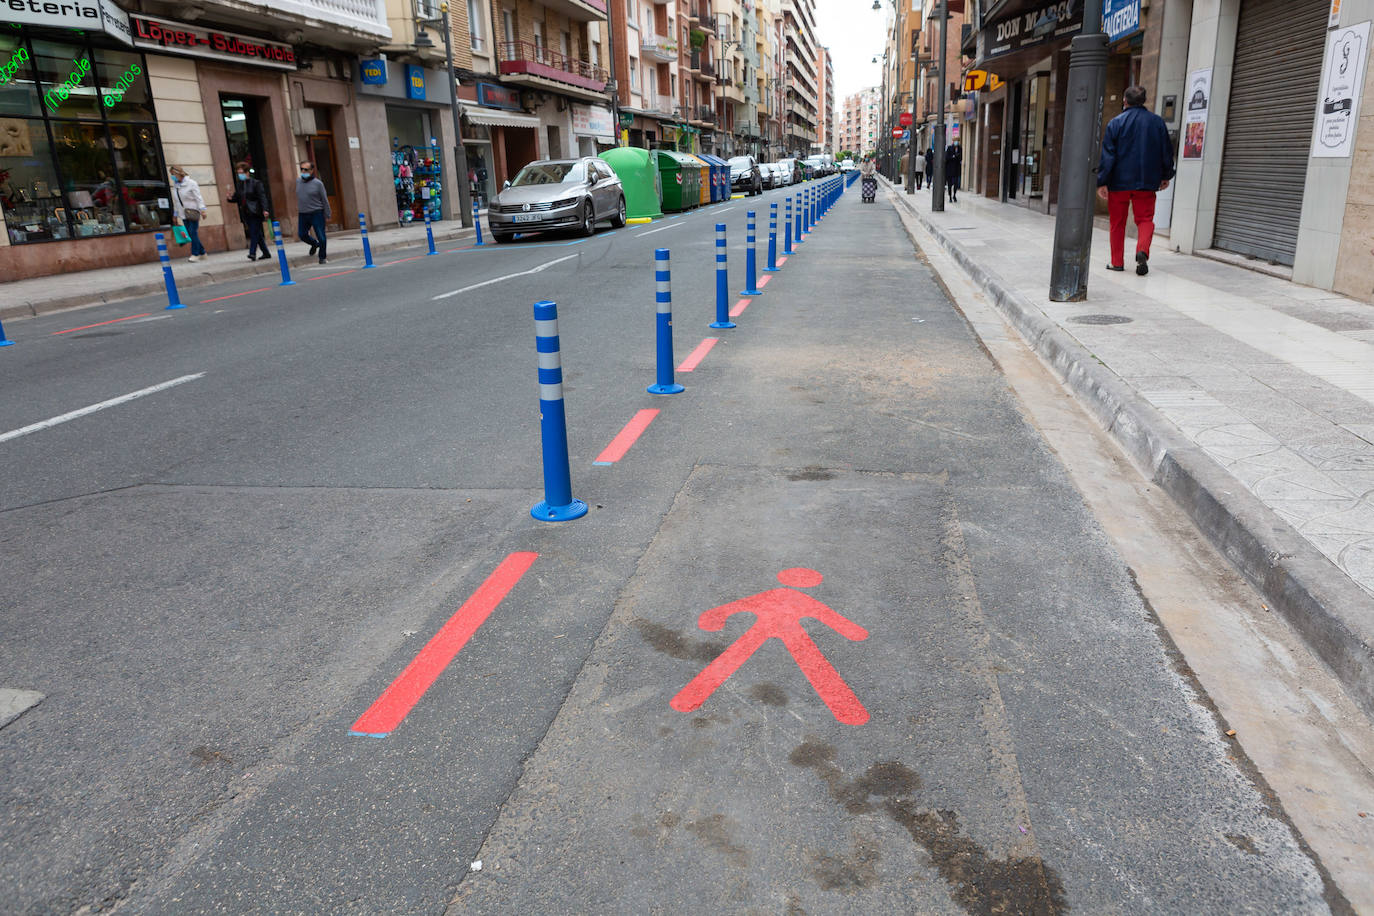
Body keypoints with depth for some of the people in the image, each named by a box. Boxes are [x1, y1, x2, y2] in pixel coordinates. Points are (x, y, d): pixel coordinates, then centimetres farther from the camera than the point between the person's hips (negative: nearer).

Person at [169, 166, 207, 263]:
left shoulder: (191, 183, -5)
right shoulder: (175, 185, 15)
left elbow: (198, 197, -9)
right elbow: (175, 201, 20)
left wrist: (202, 210, -18)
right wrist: (175, 214, 19)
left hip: (193, 211, -6)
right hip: (183, 214, 7)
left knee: (193, 232, -11)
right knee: (190, 233, 3)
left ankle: (195, 254, -5)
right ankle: (202, 252, 13)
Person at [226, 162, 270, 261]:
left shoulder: (256, 183, -4)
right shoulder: (238, 185, 13)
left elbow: (262, 197, -10)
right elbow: (237, 198, 18)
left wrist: (264, 209, -22)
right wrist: (230, 198, -5)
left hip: (255, 212, -6)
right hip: (246, 214, 6)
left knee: (254, 232, -11)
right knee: (257, 234, 9)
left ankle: (252, 253, -15)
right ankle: (266, 253, 15)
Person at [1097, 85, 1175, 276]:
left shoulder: (1116, 122, -4)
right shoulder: (1157, 122, 6)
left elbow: (1107, 155, -9)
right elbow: (1167, 151, 12)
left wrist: (1102, 182, -7)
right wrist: (1166, 176, 23)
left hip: (1119, 182, -2)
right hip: (1147, 182, 2)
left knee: (1117, 222, 7)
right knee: (1145, 219, 6)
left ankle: (1117, 262, 10)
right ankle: (1142, 251, -19)